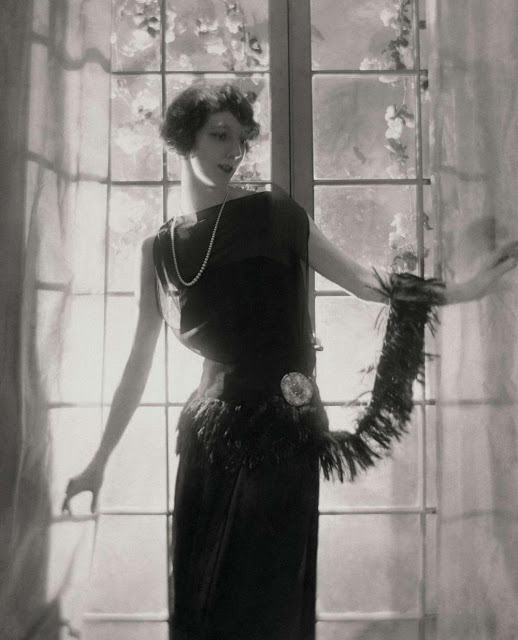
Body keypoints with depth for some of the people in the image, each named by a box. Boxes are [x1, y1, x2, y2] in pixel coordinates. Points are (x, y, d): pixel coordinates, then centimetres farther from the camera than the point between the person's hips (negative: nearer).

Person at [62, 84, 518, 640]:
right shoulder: (158, 250, 8)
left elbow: (362, 282, -1)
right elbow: (138, 363, 12)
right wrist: (99, 460, 15)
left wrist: (470, 287, -10)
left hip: (282, 433, -3)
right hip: (210, 440, 3)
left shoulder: (271, 213, 0)